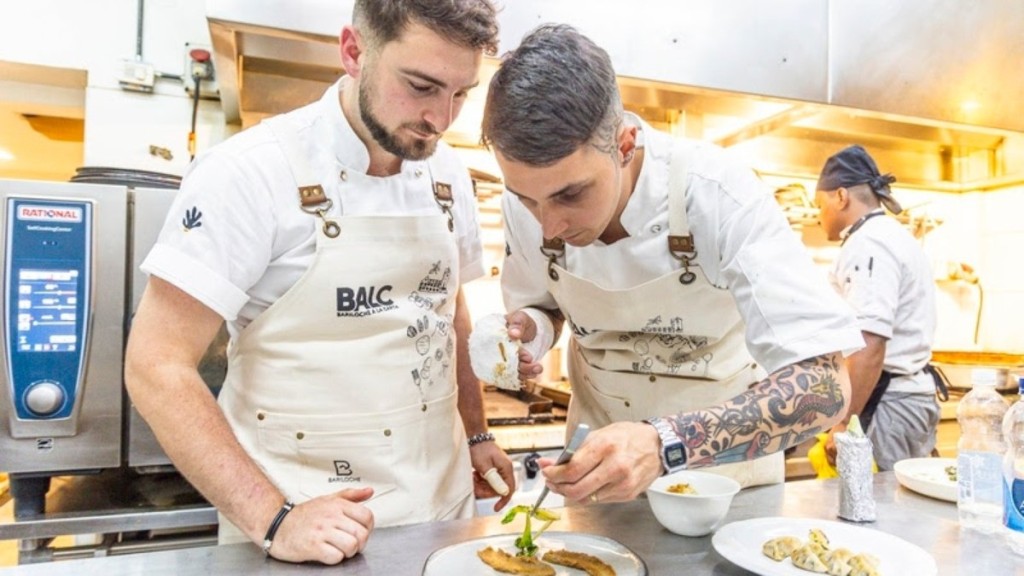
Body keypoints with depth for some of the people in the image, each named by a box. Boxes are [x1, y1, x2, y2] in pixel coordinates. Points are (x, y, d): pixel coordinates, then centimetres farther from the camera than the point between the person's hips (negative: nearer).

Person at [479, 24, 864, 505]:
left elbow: (824, 383, -34)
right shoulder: (526, 204, -19)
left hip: (728, 448, -2)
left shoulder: (718, 195, -31)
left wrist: (665, 444, -48)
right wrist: (523, 331, -23)